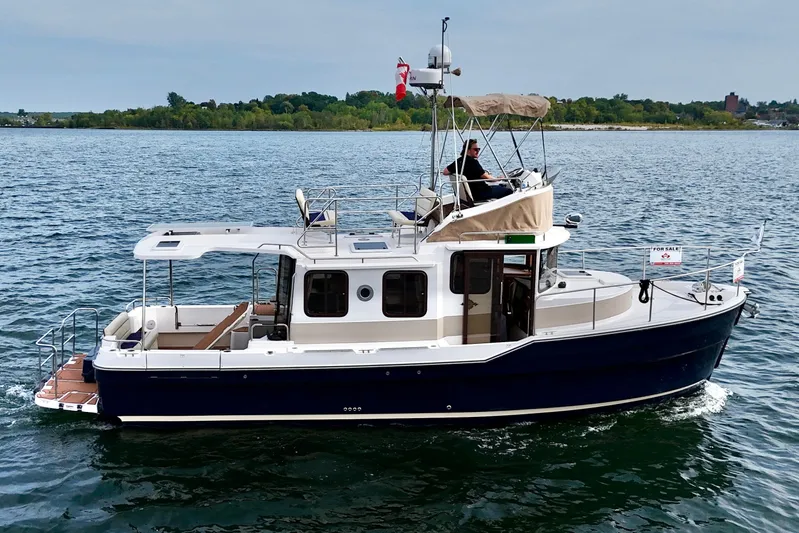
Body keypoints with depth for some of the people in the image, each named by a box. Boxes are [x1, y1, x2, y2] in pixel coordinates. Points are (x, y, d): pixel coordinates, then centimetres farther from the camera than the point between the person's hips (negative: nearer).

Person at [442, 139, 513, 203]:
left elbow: (445, 172, 9)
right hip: (479, 194, -10)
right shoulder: (472, 162, -22)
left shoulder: (459, 161, 3)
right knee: (508, 191, -6)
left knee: (501, 187, 29)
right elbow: (486, 177, -21)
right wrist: (498, 179, -4)